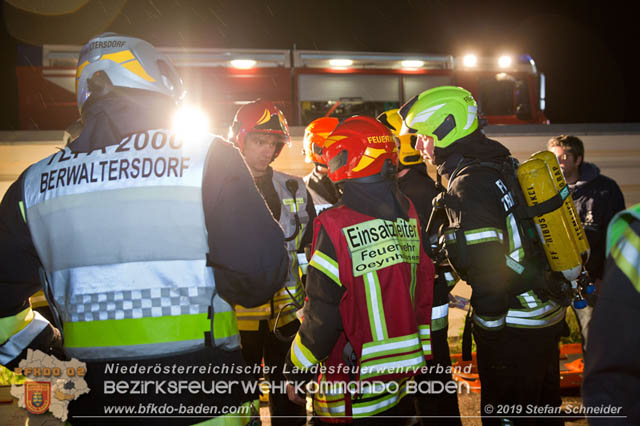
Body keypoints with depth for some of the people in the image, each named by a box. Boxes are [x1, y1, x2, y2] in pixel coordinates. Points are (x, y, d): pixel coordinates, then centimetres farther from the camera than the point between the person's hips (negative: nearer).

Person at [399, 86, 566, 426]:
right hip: (548, 314, 9)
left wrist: (487, 330, -14)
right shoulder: (499, 166, 7)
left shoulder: (469, 186, -22)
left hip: (515, 328, -9)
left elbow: (488, 273, -25)